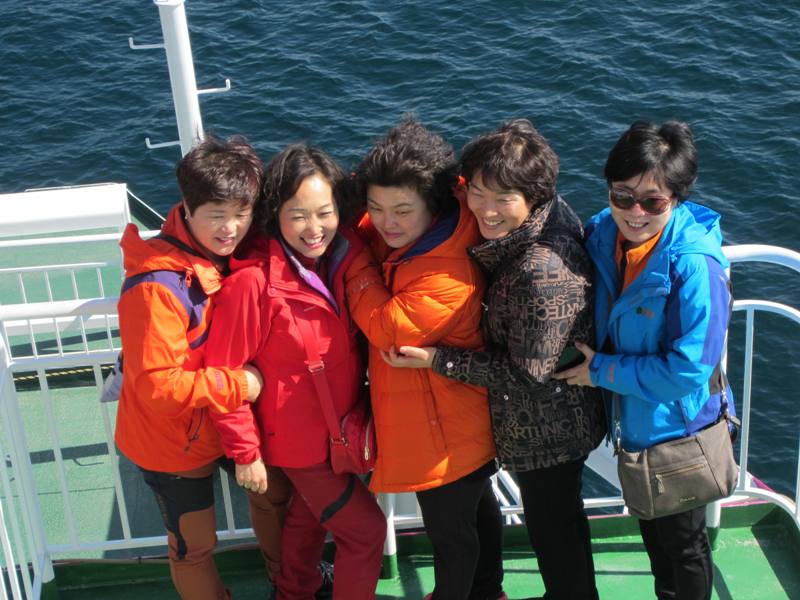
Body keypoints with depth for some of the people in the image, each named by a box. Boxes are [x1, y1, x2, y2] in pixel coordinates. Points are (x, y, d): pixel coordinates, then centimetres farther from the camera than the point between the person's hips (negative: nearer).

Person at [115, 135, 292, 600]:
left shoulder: (229, 255, -7)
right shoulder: (157, 287, -32)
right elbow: (157, 385, -30)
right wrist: (237, 385, -26)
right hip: (175, 440, -8)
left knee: (275, 495, 25)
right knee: (195, 546, 11)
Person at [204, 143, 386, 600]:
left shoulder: (345, 258, -9)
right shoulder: (252, 282, -28)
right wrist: (245, 452, -16)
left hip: (343, 428, 6)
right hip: (300, 440, -6)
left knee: (309, 519, 27)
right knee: (366, 529, 4)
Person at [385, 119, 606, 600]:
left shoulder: (543, 272, -36)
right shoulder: (553, 215, -8)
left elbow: (528, 374, -26)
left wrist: (436, 359, -21)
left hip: (547, 431, -9)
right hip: (559, 421, 9)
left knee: (552, 531, 15)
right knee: (563, 519, 30)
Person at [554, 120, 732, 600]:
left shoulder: (695, 264, -31)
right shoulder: (604, 234, -11)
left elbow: (687, 370, -29)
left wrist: (602, 370, -22)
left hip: (680, 429, -7)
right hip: (634, 421, 7)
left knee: (684, 543, 17)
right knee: (652, 533, 29)